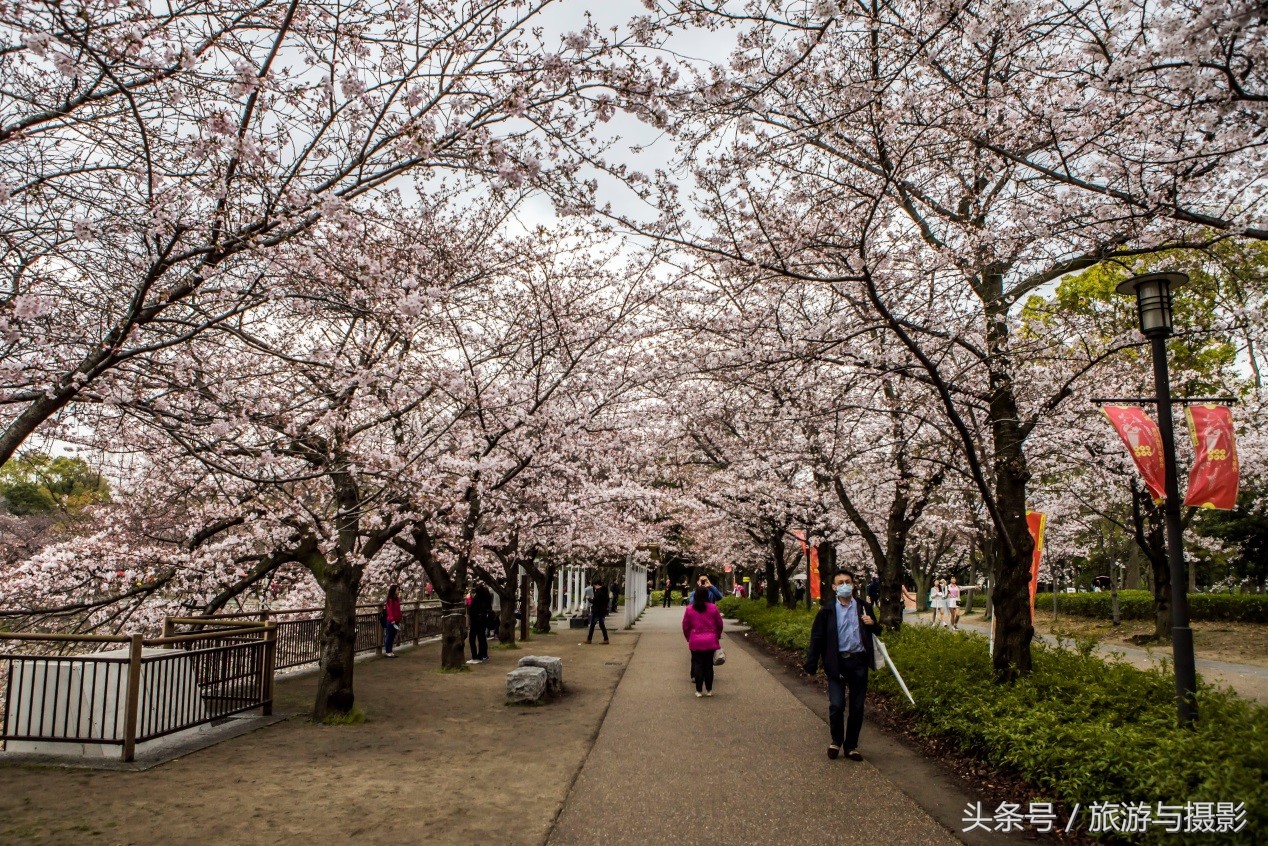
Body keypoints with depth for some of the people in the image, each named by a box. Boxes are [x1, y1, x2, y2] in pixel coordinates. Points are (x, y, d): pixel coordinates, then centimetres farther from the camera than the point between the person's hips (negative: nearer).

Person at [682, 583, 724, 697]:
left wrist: (688, 638, 17)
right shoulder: (713, 608, -3)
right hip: (710, 640, 1)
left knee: (698, 665, 6)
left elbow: (685, 626, 1)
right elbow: (719, 624, 4)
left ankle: (699, 691, 7)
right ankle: (709, 690, 14)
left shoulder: (689, 609, -4)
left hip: (695, 641, -1)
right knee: (709, 665, 10)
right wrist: (717, 635, 21)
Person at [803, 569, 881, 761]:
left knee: (857, 707, 8)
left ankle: (851, 746, 24)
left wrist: (872, 624, -9)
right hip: (837, 663, -2)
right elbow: (817, 639, -3)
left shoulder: (864, 607, 4)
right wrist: (811, 667, -5)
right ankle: (836, 740, 19)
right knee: (836, 705, -7)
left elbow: (876, 633, 15)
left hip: (859, 662, 2)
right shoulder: (827, 611, -3)